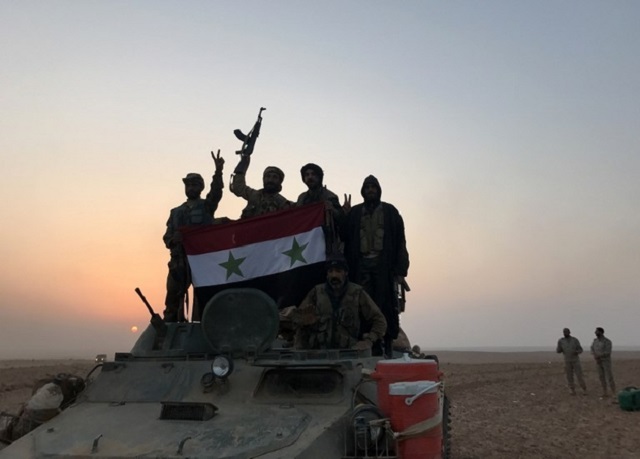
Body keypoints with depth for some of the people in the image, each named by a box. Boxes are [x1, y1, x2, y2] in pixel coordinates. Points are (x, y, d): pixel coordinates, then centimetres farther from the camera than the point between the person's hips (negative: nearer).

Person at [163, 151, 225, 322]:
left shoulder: (206, 206, 11)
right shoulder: (176, 211, 22)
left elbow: (216, 192, -9)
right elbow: (167, 235, 17)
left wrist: (218, 172, -26)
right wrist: (172, 240, -9)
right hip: (179, 258, 3)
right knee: (173, 294, 1)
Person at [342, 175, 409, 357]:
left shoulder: (390, 211, 12)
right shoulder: (354, 212, 15)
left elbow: (400, 242, 5)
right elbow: (346, 239, 8)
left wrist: (400, 270, -5)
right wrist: (347, 267, -4)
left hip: (383, 265, -1)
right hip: (361, 265, 1)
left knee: (385, 304, -5)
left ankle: (387, 345, 1)